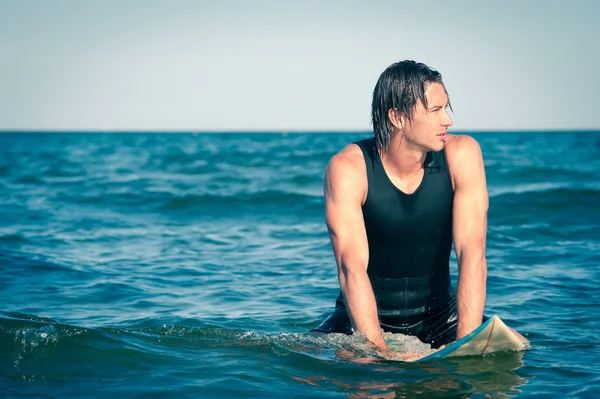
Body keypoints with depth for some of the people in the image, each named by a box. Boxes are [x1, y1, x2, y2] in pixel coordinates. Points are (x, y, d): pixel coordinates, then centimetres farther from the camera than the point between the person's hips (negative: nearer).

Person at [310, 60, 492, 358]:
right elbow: (352, 266, -26)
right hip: (366, 315, -3)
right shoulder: (349, 168, -19)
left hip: (439, 314, 3)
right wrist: (381, 353, -37)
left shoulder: (461, 154, -13)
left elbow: (472, 252, -19)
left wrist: (466, 342, -31)